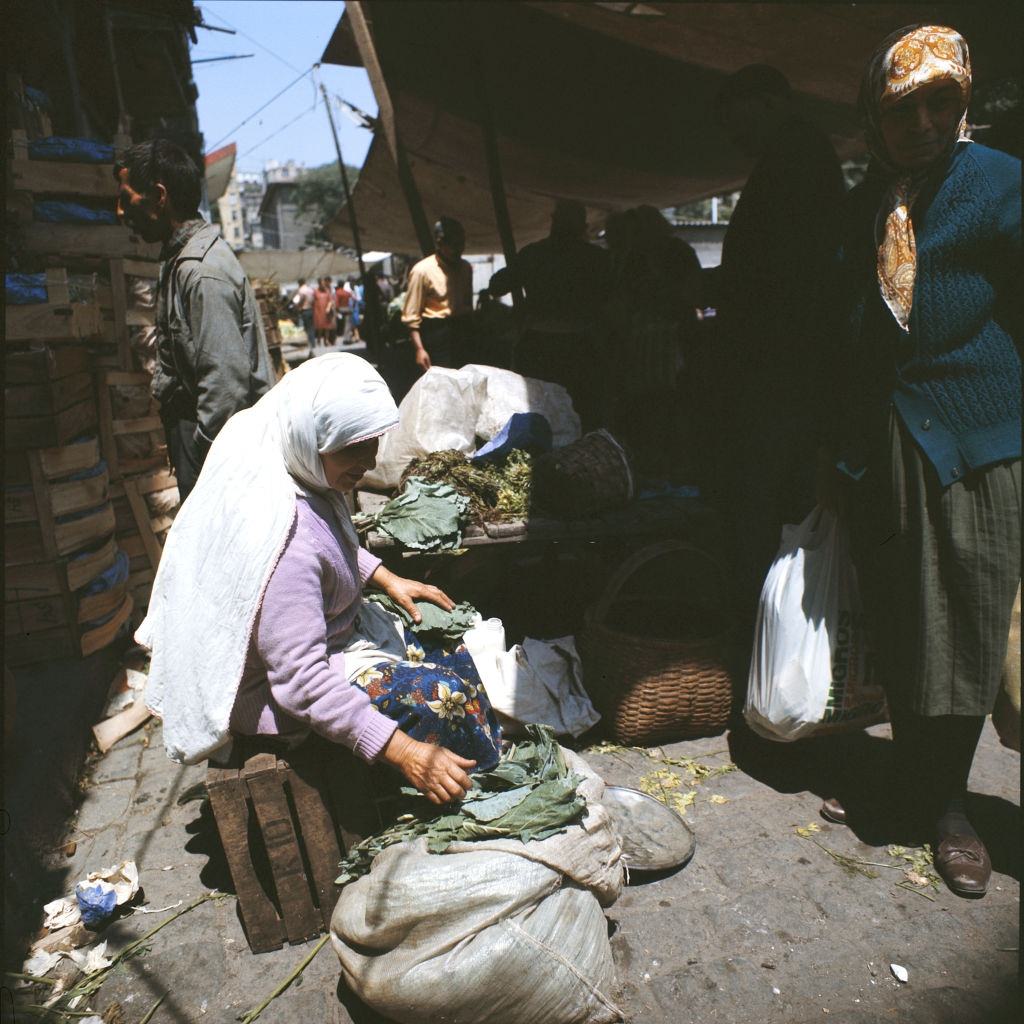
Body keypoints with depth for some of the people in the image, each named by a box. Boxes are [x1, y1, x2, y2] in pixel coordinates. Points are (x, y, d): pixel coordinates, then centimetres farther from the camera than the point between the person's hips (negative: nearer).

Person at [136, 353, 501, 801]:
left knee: (452, 650, 10)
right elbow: (301, 683, -34)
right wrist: (401, 751, -33)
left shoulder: (300, 472, -9)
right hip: (276, 699, -10)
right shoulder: (284, 535, -37)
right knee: (444, 695, -17)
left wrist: (387, 579, 5)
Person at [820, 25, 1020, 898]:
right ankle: (914, 784, 28)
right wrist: (839, 452, 12)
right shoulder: (864, 204, 14)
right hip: (880, 448, 4)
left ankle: (947, 803, 22)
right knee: (897, 627, 11)